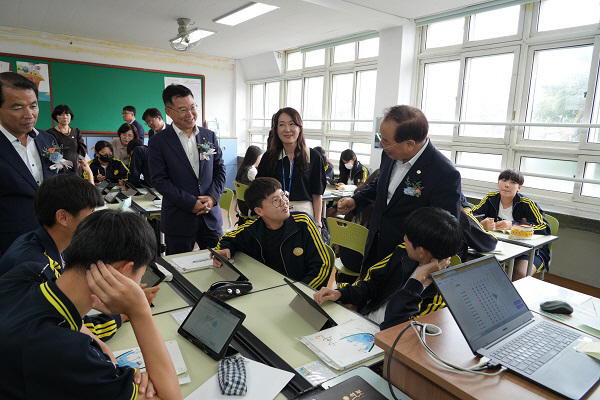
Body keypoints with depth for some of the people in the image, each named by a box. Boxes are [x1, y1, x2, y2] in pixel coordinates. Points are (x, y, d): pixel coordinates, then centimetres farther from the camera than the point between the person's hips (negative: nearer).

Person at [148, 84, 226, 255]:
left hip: (211, 216, 3)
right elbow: (159, 180, -8)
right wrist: (191, 203, -15)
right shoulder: (158, 142, -3)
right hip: (178, 219, -2)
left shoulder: (210, 136, 7)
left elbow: (220, 170, 8)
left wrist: (212, 196, -9)